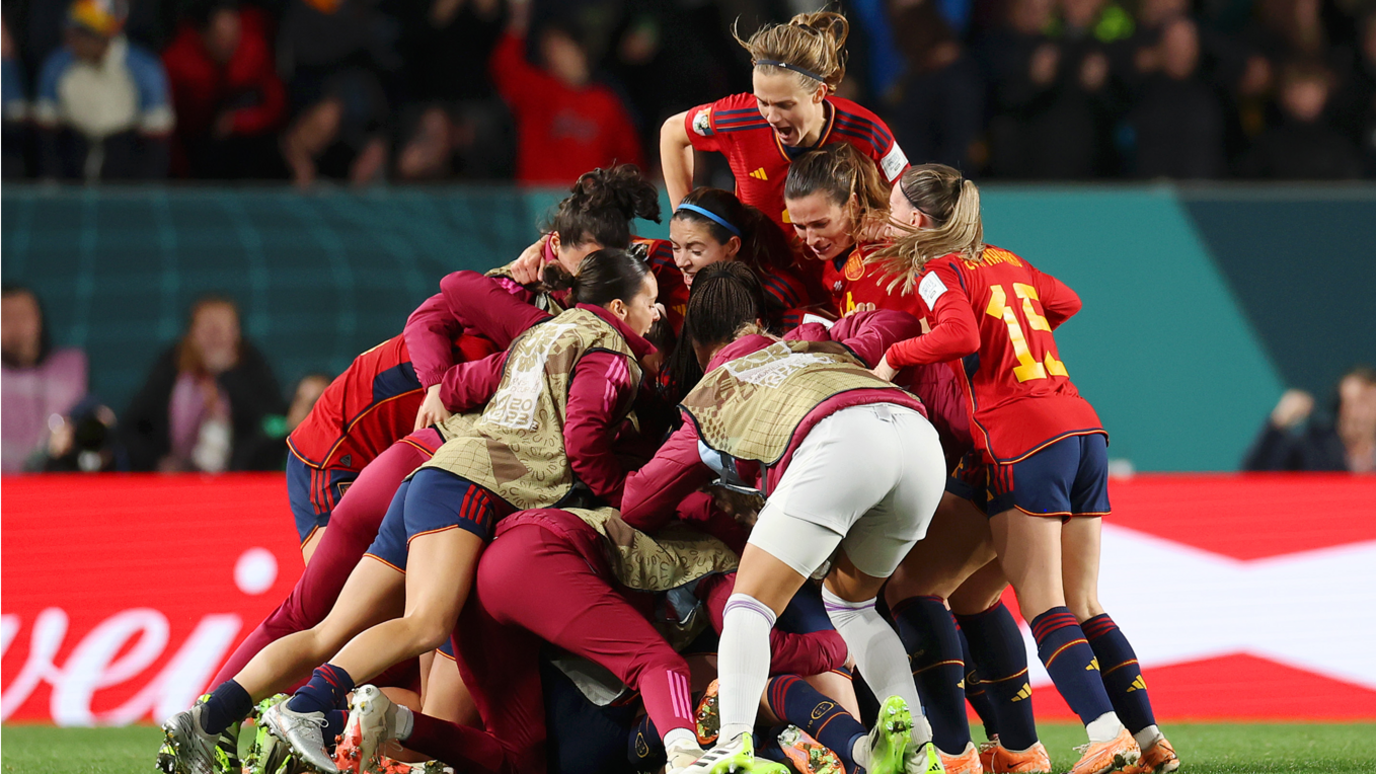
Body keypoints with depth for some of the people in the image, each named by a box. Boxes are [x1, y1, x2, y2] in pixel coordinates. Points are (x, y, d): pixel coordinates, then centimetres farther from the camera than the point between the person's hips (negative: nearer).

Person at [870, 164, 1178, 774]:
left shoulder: (937, 271, -1)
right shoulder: (1004, 261, 20)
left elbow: (961, 335, -19)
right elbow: (1067, 301, 33)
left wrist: (894, 357, -6)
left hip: (1022, 439, -7)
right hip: (1084, 427, 7)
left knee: (1044, 607, -6)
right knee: (1083, 606, 10)